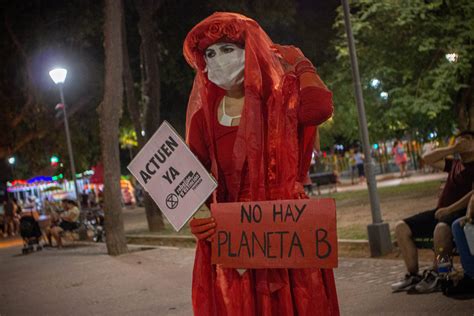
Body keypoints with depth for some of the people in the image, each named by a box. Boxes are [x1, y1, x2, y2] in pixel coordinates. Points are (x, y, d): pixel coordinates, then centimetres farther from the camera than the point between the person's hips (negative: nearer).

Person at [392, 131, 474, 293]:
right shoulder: (454, 164, 21)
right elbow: (428, 159, 19)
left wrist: (450, 209, -23)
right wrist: (452, 148, 10)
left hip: (460, 213, -8)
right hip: (440, 211, 8)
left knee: (441, 229, -41)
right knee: (402, 227, -5)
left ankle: (435, 275, -24)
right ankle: (413, 275, -7)